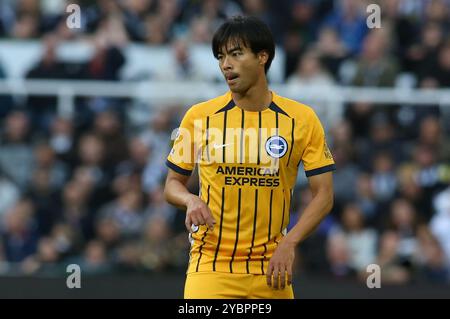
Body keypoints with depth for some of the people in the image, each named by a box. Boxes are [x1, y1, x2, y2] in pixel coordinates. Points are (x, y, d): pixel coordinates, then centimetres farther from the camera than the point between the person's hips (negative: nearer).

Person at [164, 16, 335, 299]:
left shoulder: (303, 119, 0)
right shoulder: (198, 116, 2)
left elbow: (324, 195, 0)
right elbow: (173, 183, 11)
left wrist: (289, 244, -14)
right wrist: (190, 200, -12)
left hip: (271, 271, 1)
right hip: (211, 266, -1)